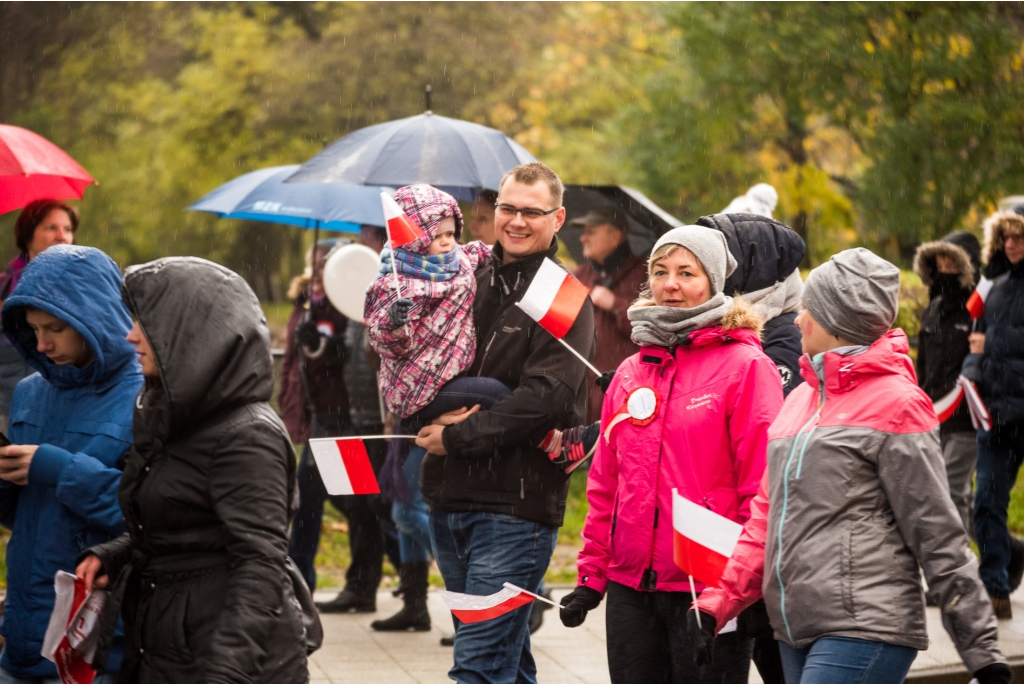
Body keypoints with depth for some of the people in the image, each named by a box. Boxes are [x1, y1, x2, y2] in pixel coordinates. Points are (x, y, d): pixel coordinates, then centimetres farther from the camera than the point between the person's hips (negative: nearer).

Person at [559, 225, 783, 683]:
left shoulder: (745, 366, -6)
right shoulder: (631, 372, 13)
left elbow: (763, 486, -10)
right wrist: (591, 574, 12)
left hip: (708, 592, -6)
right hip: (631, 584, 6)